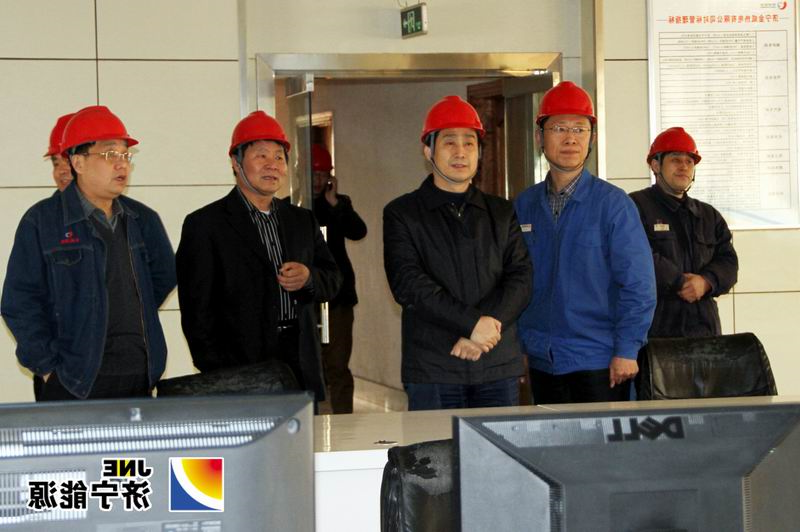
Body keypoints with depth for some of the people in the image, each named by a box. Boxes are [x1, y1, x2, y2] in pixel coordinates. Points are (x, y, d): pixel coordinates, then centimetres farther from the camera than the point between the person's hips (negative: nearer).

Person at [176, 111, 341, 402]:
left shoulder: (303, 220, 17)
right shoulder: (204, 225, 0)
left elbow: (333, 280, 19)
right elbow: (197, 309, -5)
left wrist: (308, 279, -5)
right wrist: (218, 377, -12)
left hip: (303, 370, 5)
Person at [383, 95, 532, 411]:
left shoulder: (502, 214, 15)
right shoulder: (402, 214, 5)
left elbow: (521, 279, 4)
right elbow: (408, 283, -9)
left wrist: (486, 327, -14)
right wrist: (472, 323, -18)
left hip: (499, 367, 3)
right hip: (432, 370, -3)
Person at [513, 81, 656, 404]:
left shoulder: (613, 204, -5)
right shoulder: (523, 207, 8)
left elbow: (638, 285, -8)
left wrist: (626, 351, -13)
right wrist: (517, 346, 6)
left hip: (600, 365, -4)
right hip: (541, 363, 4)